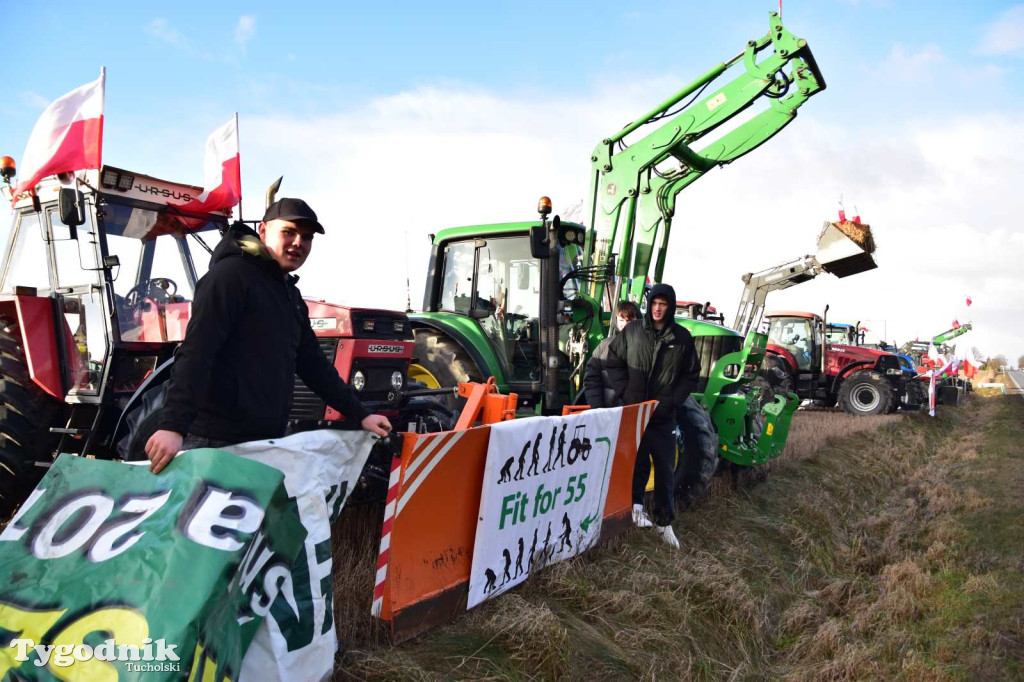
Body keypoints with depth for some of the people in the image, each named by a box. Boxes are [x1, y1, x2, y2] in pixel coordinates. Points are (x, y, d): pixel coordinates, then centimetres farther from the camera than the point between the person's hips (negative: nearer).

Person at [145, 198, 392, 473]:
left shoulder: (292, 296, 18)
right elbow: (195, 354, -20)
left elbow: (314, 365, 22)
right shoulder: (231, 275, -9)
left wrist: (359, 415, 18)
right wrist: (172, 425, -30)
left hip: (269, 442, 8)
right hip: (215, 442, -8)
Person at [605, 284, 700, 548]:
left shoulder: (682, 338, 0)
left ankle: (664, 521, 16)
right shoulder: (632, 330, -1)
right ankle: (636, 503, 25)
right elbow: (613, 361, 5)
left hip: (664, 415, 1)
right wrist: (624, 392, -5)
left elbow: (691, 375, 6)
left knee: (665, 467, 6)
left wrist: (672, 401, -5)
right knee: (638, 460, 4)